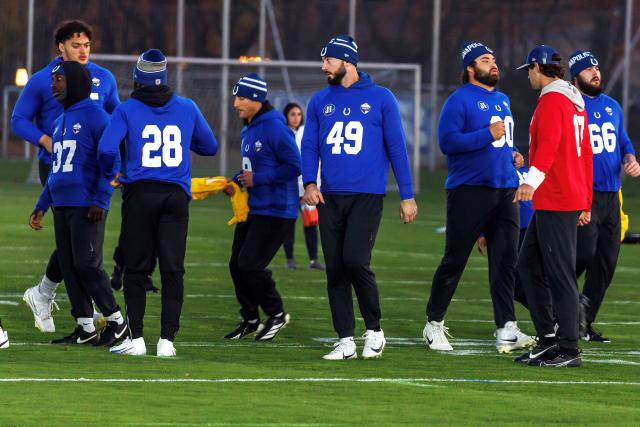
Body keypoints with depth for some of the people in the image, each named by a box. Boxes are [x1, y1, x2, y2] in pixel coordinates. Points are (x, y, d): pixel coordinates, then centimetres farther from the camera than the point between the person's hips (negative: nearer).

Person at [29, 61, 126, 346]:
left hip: (87, 207, -9)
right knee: (68, 267, 6)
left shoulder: (96, 117, -8)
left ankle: (116, 322, 1)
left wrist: (100, 201, -20)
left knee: (86, 265, -10)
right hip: (61, 206, 9)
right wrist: (41, 206, 22)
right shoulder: (60, 122, 19)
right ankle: (85, 328, 11)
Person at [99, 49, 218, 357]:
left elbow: (107, 149, -13)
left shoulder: (127, 110, -1)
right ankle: (167, 339, -2)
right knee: (172, 270, 3)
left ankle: (135, 338, 2)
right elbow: (210, 147, 18)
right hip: (176, 196, 2)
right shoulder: (187, 108, 7)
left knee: (136, 269, 5)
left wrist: (111, 174, 7)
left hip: (140, 193, -2)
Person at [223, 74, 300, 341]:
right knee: (237, 265, 10)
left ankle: (276, 314, 8)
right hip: (252, 209, 10)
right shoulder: (247, 131, 12)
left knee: (250, 264, -12)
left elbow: (294, 166, -21)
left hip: (276, 211, -10)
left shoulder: (274, 128, -18)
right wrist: (235, 183, 6)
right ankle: (250, 320, 24)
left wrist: (258, 178, -20)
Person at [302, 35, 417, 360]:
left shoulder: (380, 98, 2)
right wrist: (310, 183, -7)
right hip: (330, 197, 4)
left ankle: (374, 329, 0)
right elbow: (309, 146, 11)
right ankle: (345, 341, 9)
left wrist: (407, 196, 0)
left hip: (367, 196, -4)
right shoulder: (320, 101, 12)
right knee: (334, 270, 2)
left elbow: (396, 147, 2)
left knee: (355, 261, -18)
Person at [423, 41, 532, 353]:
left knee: (506, 260, -1)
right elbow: (448, 141, -18)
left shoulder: (502, 100, 18)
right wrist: (489, 135, -21)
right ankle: (434, 324, 14)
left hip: (505, 189, 7)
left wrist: (512, 154, 11)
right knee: (454, 260, 0)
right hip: (470, 190, -7)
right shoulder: (460, 100, -8)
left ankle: (506, 330, -4)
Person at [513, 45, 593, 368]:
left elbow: (549, 145, -27)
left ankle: (569, 350, -7)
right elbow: (586, 155, 23)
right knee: (528, 265, 15)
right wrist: (586, 202, 27)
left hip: (555, 203, -10)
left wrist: (532, 181, -39)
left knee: (560, 274, -8)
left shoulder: (551, 100, -11)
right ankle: (548, 338, 15)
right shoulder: (575, 102, 19)